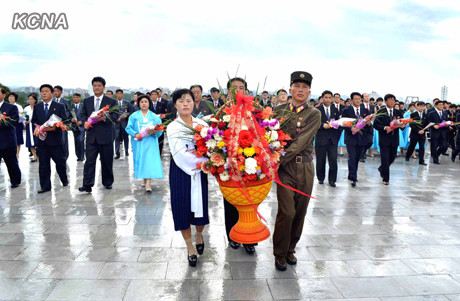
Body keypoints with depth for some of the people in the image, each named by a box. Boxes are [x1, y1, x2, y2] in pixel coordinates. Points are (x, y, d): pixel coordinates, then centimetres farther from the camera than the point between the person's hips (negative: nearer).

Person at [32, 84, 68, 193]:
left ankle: (64, 180, 29)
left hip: (56, 139, -3)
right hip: (41, 140, 3)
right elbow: (33, 121, 13)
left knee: (60, 162, 7)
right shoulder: (37, 107, 13)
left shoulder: (60, 106, 2)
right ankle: (45, 186, 11)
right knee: (43, 164, 4)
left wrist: (55, 128, -19)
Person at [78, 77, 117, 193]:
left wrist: (105, 118, -23)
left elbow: (115, 116, -5)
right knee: (89, 160, -4)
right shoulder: (87, 101, 14)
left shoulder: (111, 101, 3)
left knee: (107, 160, 8)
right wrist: (85, 122, -8)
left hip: (105, 135, -2)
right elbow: (83, 114, 14)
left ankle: (107, 183, 23)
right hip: (91, 135, 2)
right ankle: (87, 185, -4)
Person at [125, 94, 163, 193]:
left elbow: (160, 131, 0)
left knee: (149, 161, -12)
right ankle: (144, 178, 27)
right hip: (138, 142, 1)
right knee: (140, 160, 5)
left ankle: (148, 184, -17)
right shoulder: (134, 116, 8)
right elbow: (128, 128, 0)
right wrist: (135, 134, -18)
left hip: (150, 143, -1)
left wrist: (155, 132, -22)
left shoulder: (155, 117, 8)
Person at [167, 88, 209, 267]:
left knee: (200, 205, 7)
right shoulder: (173, 127, -6)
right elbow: (180, 154, -16)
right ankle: (190, 248, 22)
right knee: (183, 207, 3)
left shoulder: (202, 124, 2)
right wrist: (205, 161, -22)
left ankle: (199, 235, 39)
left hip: (200, 172, 2)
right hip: (181, 173, -2)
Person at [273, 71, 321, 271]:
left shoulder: (314, 114, 0)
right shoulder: (279, 110, 5)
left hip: (305, 167, 1)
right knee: (287, 212, -7)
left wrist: (279, 160, -17)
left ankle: (290, 249, 29)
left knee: (300, 212, 9)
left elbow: (301, 142, -11)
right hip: (284, 167, -1)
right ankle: (280, 254, 12)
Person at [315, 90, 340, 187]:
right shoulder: (317, 109, 1)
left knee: (333, 160, -4)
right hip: (321, 139, -2)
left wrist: (337, 137, 4)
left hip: (333, 139, 2)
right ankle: (321, 178, 22)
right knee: (321, 161, 5)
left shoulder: (335, 110, 12)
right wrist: (323, 125, -24)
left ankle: (332, 180, 7)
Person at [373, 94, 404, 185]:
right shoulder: (381, 112, -3)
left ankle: (381, 168, 40)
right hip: (384, 139, -4)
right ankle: (385, 178, 5)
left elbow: (402, 124, 9)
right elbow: (375, 124, -7)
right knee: (385, 159, -4)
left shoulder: (398, 112, 9)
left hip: (394, 139, 4)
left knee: (392, 157, 13)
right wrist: (385, 128, -21)